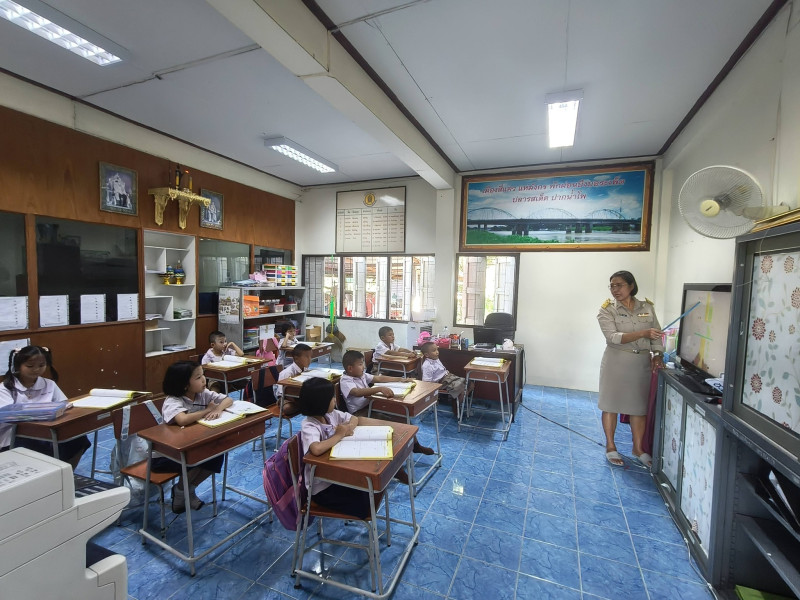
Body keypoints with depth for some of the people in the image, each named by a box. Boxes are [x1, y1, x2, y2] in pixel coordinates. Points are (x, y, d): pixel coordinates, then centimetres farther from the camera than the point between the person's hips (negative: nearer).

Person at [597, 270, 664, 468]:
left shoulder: (647, 307, 6)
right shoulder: (607, 310, -6)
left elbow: (657, 335, 10)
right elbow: (613, 337, -19)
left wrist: (657, 355, -6)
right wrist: (643, 334, -29)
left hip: (642, 363, 3)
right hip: (616, 362, -3)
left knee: (640, 405, 11)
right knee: (611, 404, 4)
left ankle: (638, 449, 26)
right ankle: (611, 447, 19)